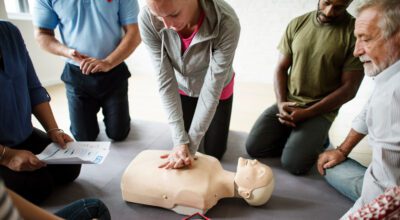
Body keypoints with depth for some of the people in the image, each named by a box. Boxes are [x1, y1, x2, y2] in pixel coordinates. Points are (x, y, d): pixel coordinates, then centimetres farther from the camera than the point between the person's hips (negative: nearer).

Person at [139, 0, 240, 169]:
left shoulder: (227, 24, -39)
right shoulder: (147, 19, -32)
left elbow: (212, 89, -32)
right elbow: (165, 81, -28)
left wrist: (190, 145, -29)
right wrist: (180, 141, -31)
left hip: (216, 89, -1)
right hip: (182, 88, 2)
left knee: (213, 152, 11)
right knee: (180, 146, 14)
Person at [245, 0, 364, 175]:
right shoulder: (297, 24, 3)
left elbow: (349, 88, -10)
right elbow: (280, 68, 7)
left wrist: (307, 113, -16)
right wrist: (281, 103, -9)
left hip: (321, 110, -3)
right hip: (288, 103, 4)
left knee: (293, 163, -18)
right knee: (253, 147, -9)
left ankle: (317, 138, 12)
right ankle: (296, 137, 15)